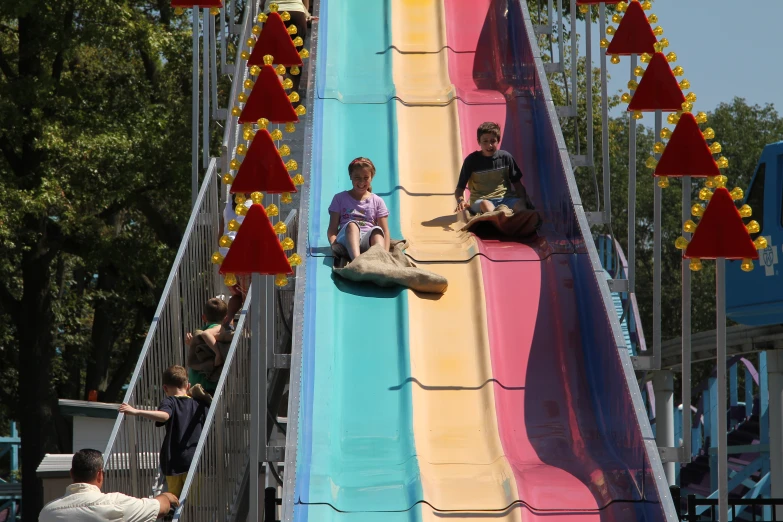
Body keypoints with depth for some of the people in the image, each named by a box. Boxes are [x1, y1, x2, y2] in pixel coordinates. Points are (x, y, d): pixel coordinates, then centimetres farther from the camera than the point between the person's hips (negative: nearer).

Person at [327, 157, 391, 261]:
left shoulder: (377, 201, 20)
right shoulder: (340, 199, 19)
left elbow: (385, 232, 11)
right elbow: (332, 229, 11)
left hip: (369, 241, 1)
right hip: (346, 238, -1)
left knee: (377, 230, -33)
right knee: (352, 225, -35)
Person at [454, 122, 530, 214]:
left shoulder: (505, 157, 9)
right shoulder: (472, 160, 3)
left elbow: (517, 184, 16)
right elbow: (460, 189, 6)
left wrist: (524, 201, -5)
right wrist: (461, 201, -18)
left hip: (504, 198, 3)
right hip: (480, 201, -3)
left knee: (519, 204, -32)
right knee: (485, 205, -40)